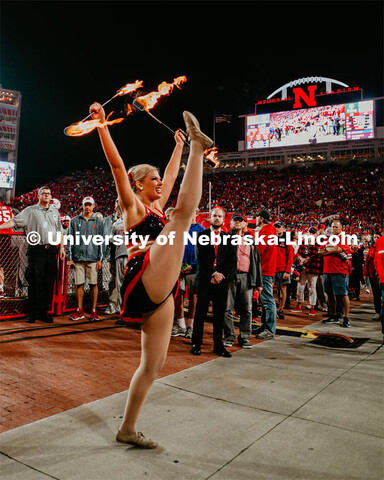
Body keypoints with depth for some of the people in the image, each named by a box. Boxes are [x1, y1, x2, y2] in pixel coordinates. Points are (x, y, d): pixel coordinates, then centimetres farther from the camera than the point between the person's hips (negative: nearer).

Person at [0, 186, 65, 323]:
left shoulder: (55, 212, 17)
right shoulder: (30, 211, 4)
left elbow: (59, 231, 20)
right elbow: (15, 221, -4)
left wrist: (61, 247, 13)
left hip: (51, 250, 4)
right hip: (36, 250, -4)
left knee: (49, 282, 4)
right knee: (35, 282, -2)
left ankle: (43, 312, 14)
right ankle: (32, 313, 7)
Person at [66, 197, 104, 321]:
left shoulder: (98, 222, 9)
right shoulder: (74, 221, 10)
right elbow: (69, 240, 9)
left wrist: (100, 259, 0)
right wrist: (69, 258, 2)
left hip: (93, 258, -1)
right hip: (78, 257, 1)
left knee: (93, 284, -1)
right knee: (79, 284, 3)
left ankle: (94, 311, 7)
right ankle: (80, 311, 12)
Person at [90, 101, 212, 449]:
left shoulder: (156, 206, 27)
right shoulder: (131, 204, 6)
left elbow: (171, 175, 37)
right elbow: (116, 164, -6)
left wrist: (178, 146, 45)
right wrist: (102, 124, -11)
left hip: (160, 294, 8)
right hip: (146, 280, -8)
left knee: (153, 365, 10)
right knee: (183, 212, -12)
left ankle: (128, 429, 21)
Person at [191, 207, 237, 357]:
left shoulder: (229, 237, 12)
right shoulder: (202, 236, 7)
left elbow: (232, 261, 6)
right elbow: (200, 258, -3)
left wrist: (221, 275, -8)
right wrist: (213, 274, -11)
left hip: (222, 281, 2)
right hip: (204, 280, -1)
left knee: (219, 315, 5)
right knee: (200, 313, 2)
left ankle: (218, 345, 14)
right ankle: (196, 344, 11)